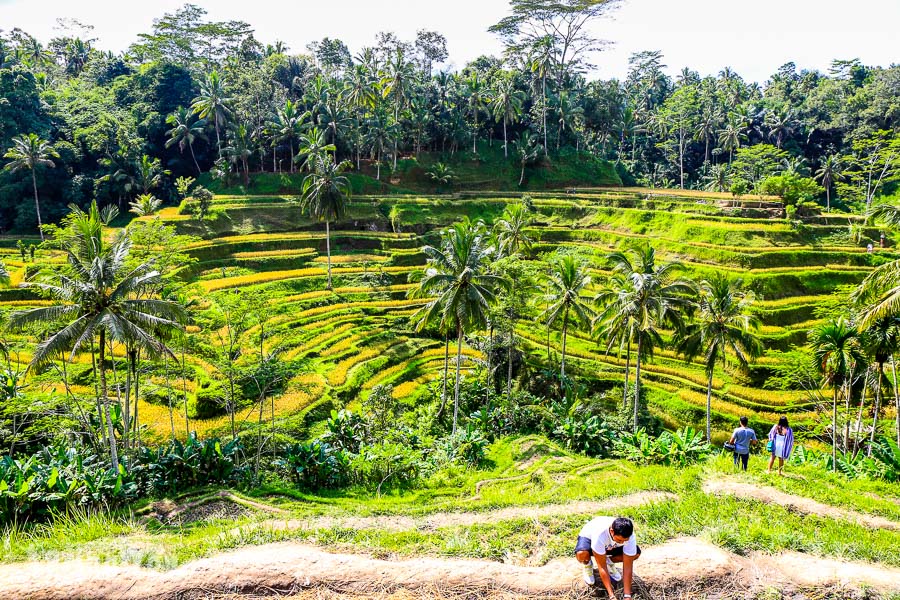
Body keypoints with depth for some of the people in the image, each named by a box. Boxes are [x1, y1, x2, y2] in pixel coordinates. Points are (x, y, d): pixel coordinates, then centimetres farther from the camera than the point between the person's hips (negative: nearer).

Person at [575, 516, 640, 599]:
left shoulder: (629, 536, -33)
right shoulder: (599, 533, -43)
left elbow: (628, 567, -28)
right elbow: (602, 566, -37)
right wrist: (612, 596, -38)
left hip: (610, 546, 3)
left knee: (636, 553, -21)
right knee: (581, 554, -38)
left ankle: (610, 562, 7)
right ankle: (588, 565, 0)